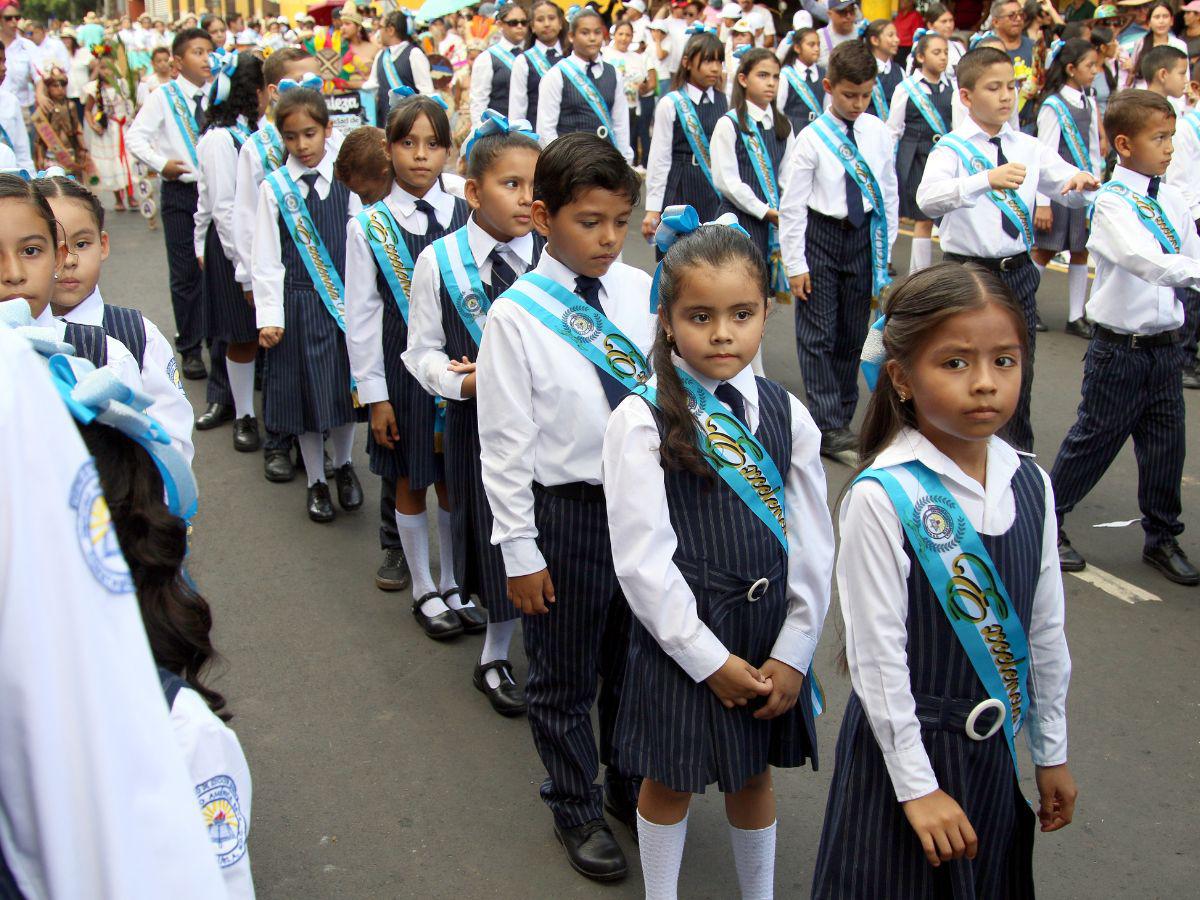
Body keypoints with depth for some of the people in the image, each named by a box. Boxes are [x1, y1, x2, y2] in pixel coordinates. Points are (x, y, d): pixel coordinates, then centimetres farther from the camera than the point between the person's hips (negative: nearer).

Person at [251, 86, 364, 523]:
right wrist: (268, 316, -9)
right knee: (305, 389, 8)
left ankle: (343, 466, 35)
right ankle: (315, 482, 25)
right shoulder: (274, 188, -3)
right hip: (297, 303, -1)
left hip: (344, 299, 1)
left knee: (345, 386, 10)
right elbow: (265, 258, -3)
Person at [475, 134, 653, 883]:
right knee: (565, 677, 15)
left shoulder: (640, 292, -3)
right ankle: (577, 811, 39)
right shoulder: (516, 316, -13)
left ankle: (630, 787, 47)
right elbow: (504, 443, -10)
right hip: (567, 510, -3)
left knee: (636, 659, 22)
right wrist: (519, 548, -9)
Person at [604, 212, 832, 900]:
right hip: (682, 638, -3)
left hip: (771, 633, 3)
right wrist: (710, 659, -14)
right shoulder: (641, 422, -15)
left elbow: (813, 542, 0)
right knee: (671, 779, 16)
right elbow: (642, 558, -16)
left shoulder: (788, 416, -3)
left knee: (754, 772, 21)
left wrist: (793, 652, -4)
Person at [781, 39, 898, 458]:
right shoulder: (813, 138, -11)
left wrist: (886, 247, 8)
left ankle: (842, 416, 24)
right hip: (821, 235, -3)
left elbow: (889, 194, 9)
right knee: (818, 333, -3)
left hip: (864, 236, 4)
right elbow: (792, 205, -9)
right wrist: (795, 263, -10)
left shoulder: (879, 133, -1)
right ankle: (828, 426, -1)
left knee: (853, 332, 11)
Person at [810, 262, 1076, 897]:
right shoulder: (884, 497, -20)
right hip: (903, 744, -5)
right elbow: (877, 652, -17)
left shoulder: (1030, 486, -2)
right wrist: (917, 785, -13)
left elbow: (1046, 629, 6)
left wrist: (1051, 752, 13)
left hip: (993, 748, 5)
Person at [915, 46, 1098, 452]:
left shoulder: (1028, 149, 7)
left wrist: (1085, 182, -22)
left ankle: (1020, 460, 28)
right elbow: (928, 199, -27)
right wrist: (988, 179, -42)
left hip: (1018, 272, 4)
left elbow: (1073, 191, 2)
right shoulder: (952, 149, -8)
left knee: (1019, 370, 12)